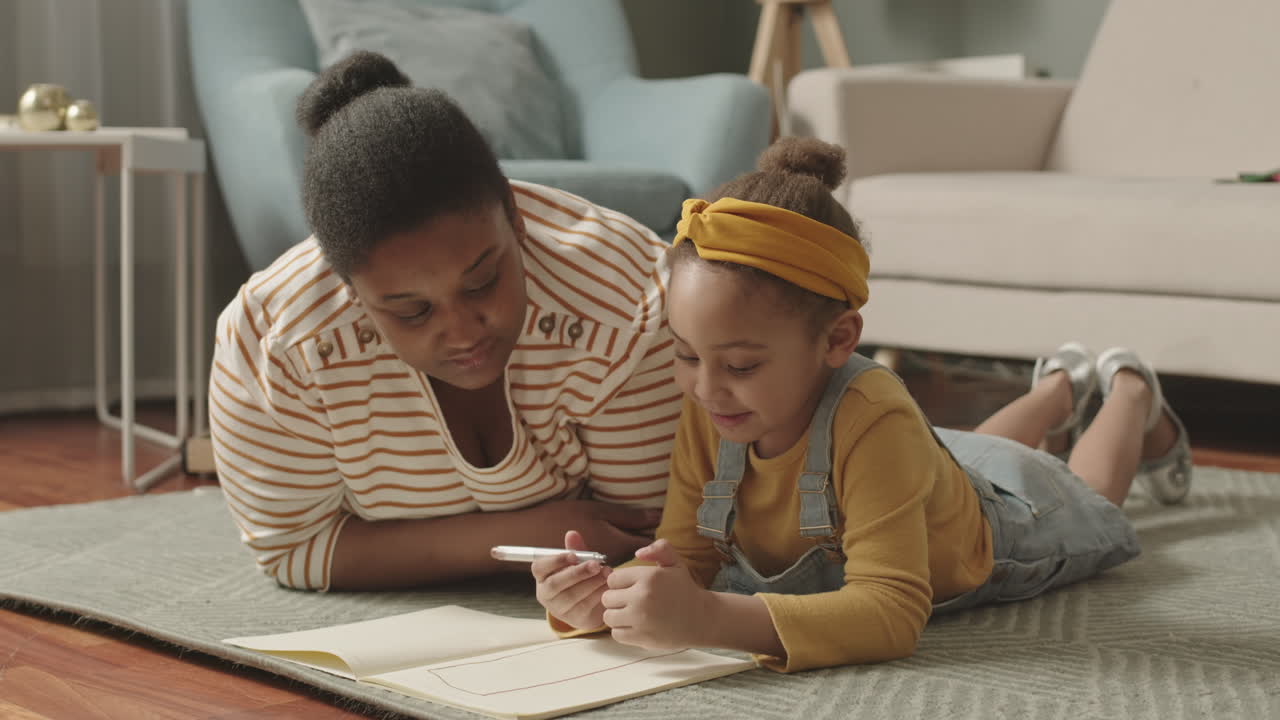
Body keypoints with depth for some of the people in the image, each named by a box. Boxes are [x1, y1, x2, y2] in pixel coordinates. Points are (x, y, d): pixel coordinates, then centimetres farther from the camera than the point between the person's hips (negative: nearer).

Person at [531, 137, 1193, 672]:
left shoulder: (872, 422, -53)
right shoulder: (708, 416, -36)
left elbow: (894, 613, -58)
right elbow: (686, 557, -31)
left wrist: (707, 618, -71)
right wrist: (597, 600, -54)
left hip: (1008, 523, -4)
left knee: (1089, 500, 34)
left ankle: (1132, 394, 61)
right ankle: (1059, 388, 66)